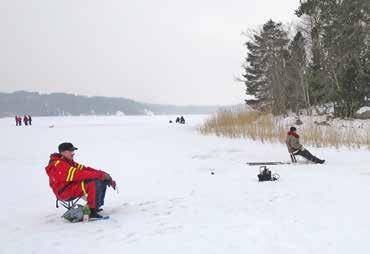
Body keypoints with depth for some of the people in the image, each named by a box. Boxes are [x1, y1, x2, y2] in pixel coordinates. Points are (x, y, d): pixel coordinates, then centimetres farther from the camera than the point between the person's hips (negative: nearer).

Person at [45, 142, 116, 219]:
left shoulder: (69, 162, 12)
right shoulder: (59, 166, -18)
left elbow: (85, 169, 4)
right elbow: (79, 174, -27)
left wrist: (103, 174, -9)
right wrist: (100, 174, -27)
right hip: (65, 192, -10)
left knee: (103, 180, 1)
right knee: (94, 183, -28)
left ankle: (96, 205, 8)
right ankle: (92, 211, -22)